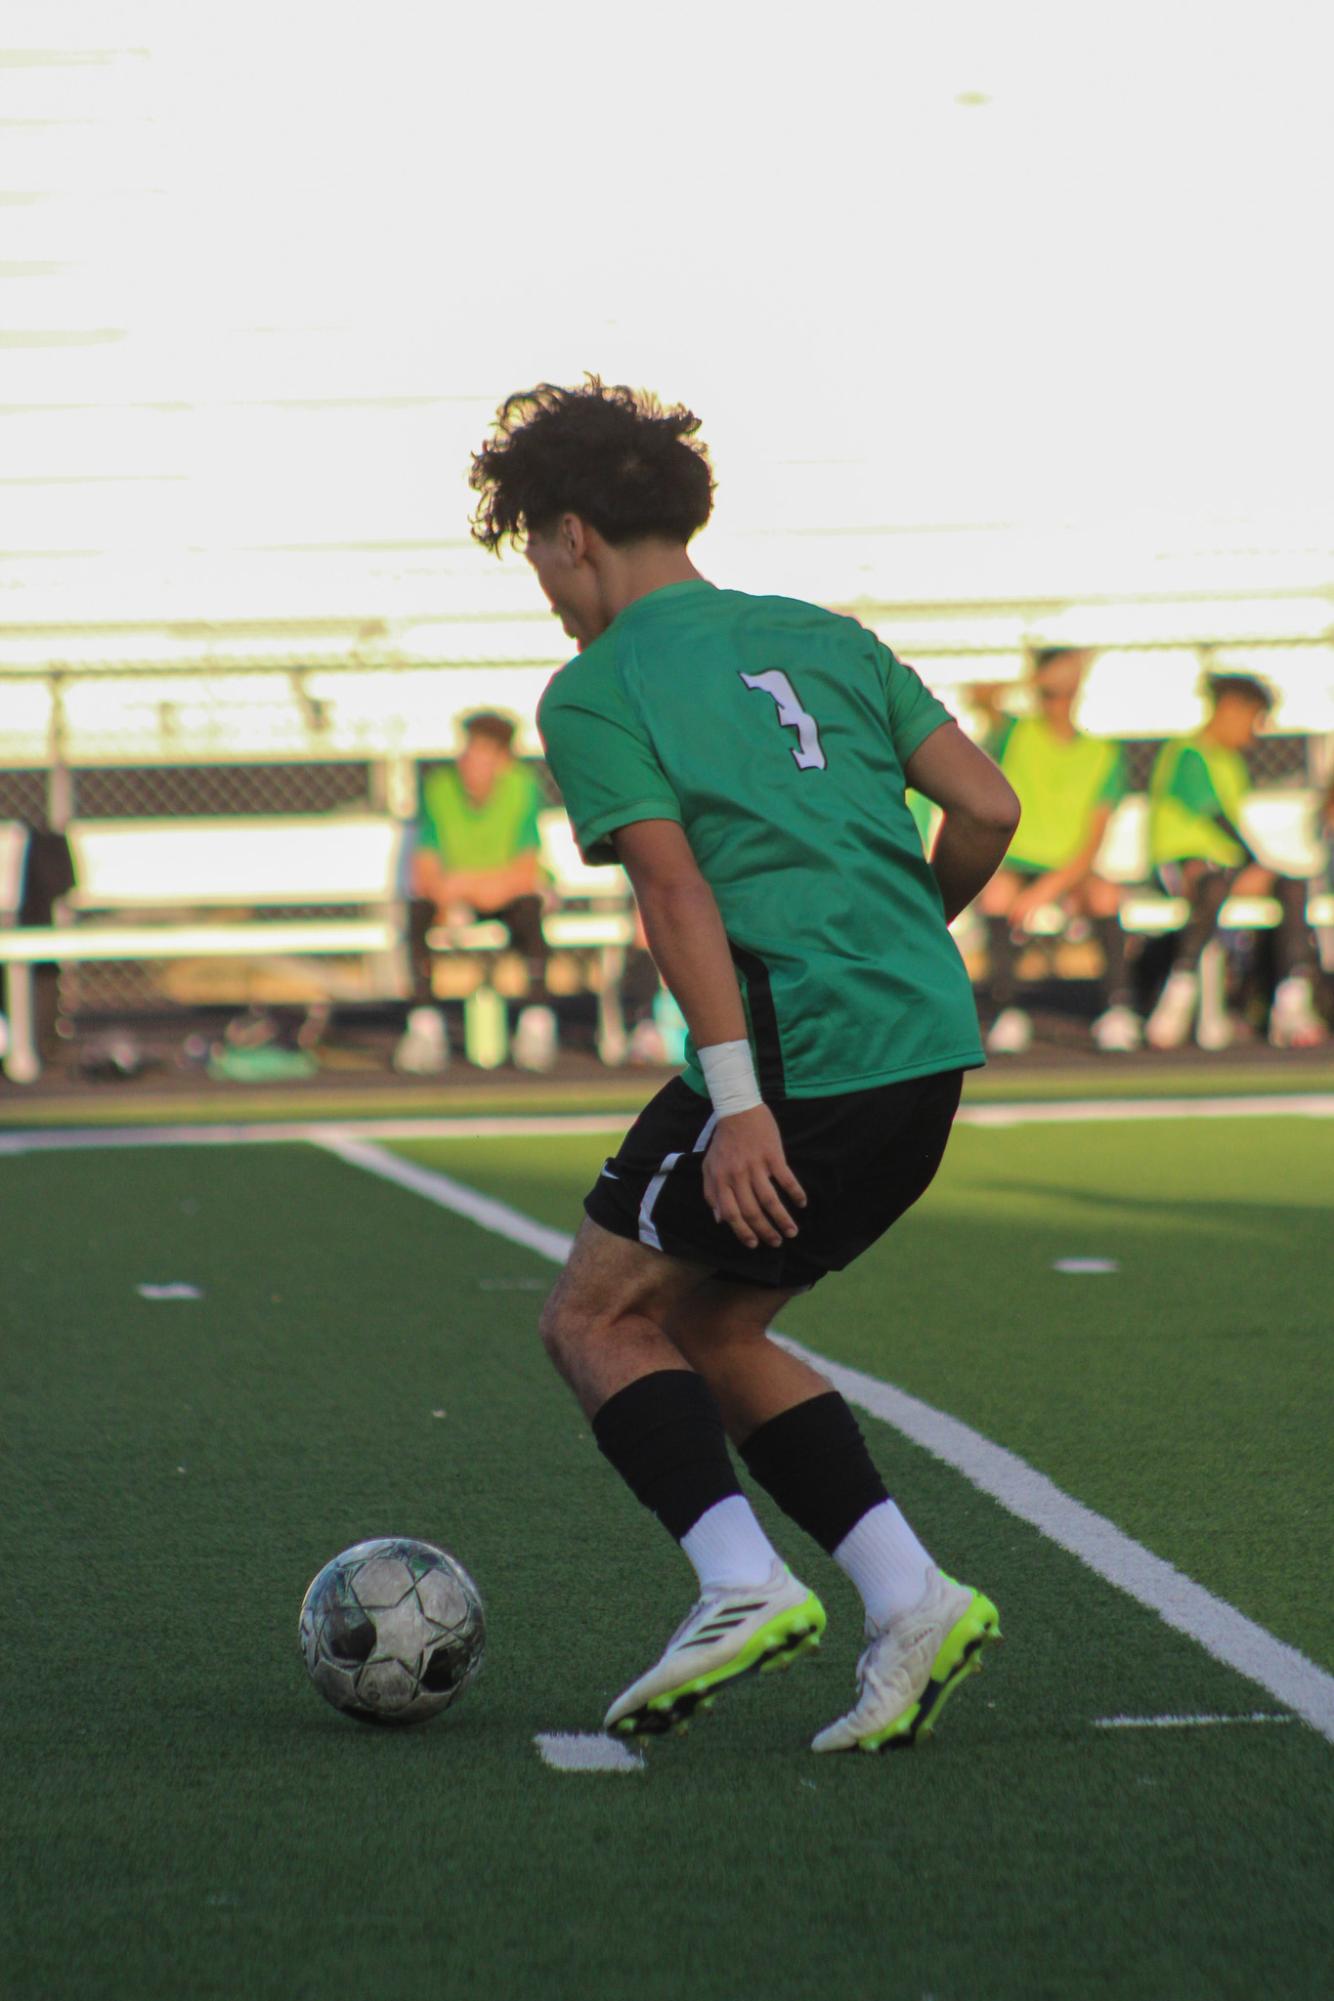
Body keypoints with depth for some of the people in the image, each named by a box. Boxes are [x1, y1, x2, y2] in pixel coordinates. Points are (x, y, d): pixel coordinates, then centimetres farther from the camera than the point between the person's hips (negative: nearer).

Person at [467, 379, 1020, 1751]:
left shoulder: (594, 695, -2)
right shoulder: (823, 639, 17)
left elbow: (676, 889, -14)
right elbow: (987, 809, 10)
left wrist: (738, 1100, -19)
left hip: (798, 1064, -7)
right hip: (930, 1052, 7)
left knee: (597, 1320, 9)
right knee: (707, 1331, 19)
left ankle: (743, 1585, -10)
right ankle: (908, 1600, 7)